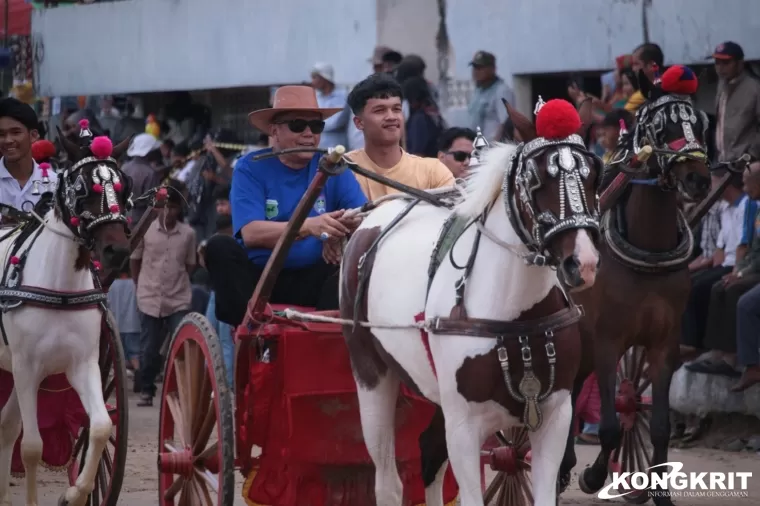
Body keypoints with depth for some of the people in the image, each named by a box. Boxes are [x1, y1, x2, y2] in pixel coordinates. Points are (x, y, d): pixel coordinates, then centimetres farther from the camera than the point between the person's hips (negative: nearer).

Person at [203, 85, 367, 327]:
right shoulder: (250, 169, -2)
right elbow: (251, 233, -18)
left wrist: (357, 221, -34)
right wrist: (309, 227, -35)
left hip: (313, 281, 1)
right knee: (220, 247, -27)